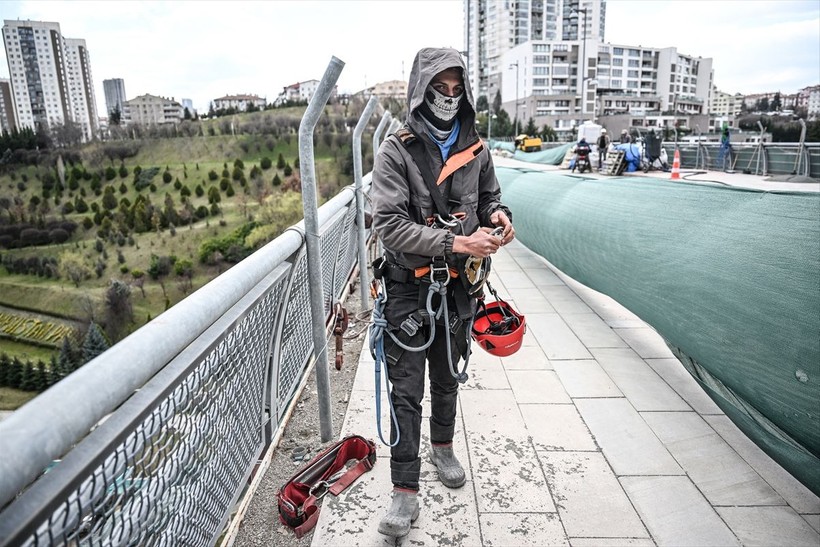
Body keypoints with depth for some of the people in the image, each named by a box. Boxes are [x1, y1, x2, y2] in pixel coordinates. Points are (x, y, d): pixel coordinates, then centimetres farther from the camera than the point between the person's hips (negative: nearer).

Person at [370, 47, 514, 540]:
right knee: (407, 393, 0)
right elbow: (390, 225, -21)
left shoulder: (476, 150, 2)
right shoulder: (396, 152, -12)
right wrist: (456, 243, -28)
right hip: (409, 289, -4)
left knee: (448, 379, 21)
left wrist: (498, 214, -9)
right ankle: (406, 493, 13)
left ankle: (443, 447, 46)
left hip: (458, 287, 4)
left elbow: (490, 196, 16)